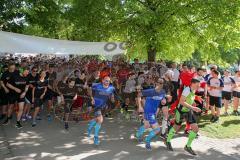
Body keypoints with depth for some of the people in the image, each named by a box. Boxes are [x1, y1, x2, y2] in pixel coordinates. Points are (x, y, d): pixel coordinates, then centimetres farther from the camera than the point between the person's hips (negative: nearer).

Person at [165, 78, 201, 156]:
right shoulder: (187, 90, -25)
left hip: (189, 111, 7)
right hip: (181, 111, -7)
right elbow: (181, 102, -31)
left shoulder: (193, 90, 0)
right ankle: (168, 141, 37)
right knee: (176, 127, 12)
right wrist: (193, 108, -34)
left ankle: (188, 146, 14)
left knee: (195, 129, -2)